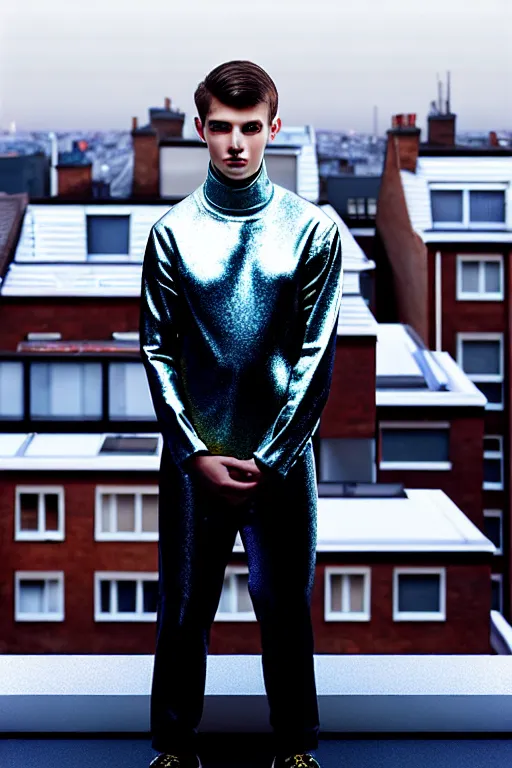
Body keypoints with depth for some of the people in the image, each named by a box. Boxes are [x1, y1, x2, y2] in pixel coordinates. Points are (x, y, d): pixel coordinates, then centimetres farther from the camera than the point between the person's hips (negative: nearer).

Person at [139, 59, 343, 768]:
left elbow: (317, 355, -4)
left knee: (286, 608, 9)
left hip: (283, 454, 0)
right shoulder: (173, 231, 0)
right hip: (193, 456, 1)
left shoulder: (313, 229, -3)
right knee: (184, 609, 9)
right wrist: (199, 455, -7)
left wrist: (270, 457, -9)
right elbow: (157, 353, 0)